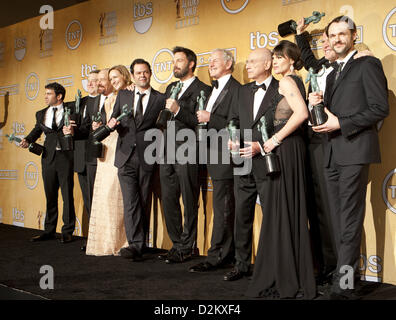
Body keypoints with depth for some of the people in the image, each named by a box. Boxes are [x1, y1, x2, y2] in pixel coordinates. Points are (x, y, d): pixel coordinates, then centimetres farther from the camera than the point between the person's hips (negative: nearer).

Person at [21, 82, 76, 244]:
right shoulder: (41, 114, 15)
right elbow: (37, 130, 10)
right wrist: (27, 140, -8)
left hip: (65, 157, -4)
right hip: (48, 157, 4)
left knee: (67, 195, 0)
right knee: (50, 196, 11)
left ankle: (67, 231, 9)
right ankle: (49, 230, 21)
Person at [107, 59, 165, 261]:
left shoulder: (160, 99, 5)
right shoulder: (123, 96, 14)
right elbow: (113, 119, 19)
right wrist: (112, 124, -3)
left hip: (147, 158, -2)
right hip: (126, 156, 2)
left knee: (143, 202, 5)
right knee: (130, 202, -7)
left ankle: (138, 245, 13)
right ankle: (135, 245, -8)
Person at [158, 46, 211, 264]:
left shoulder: (202, 90, -5)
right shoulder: (171, 88, 20)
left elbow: (200, 123, -14)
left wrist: (178, 110, -21)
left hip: (187, 153, -8)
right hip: (167, 152, 8)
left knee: (189, 203, 0)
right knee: (168, 200, 11)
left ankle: (186, 248, 10)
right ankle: (177, 244, 22)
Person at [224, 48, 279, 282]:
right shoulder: (244, 91, 17)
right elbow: (233, 119, 21)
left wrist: (261, 146, -16)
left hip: (267, 162, -6)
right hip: (244, 164, 6)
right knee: (242, 215, 11)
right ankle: (242, 264, 22)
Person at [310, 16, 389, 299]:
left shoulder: (368, 65, -1)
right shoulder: (333, 74, 22)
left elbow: (380, 108, -10)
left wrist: (340, 124, -15)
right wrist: (318, 106, 3)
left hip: (354, 150, -8)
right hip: (332, 153, 8)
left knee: (349, 220, -7)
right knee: (340, 219, 10)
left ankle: (343, 285, -3)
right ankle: (349, 273, 19)